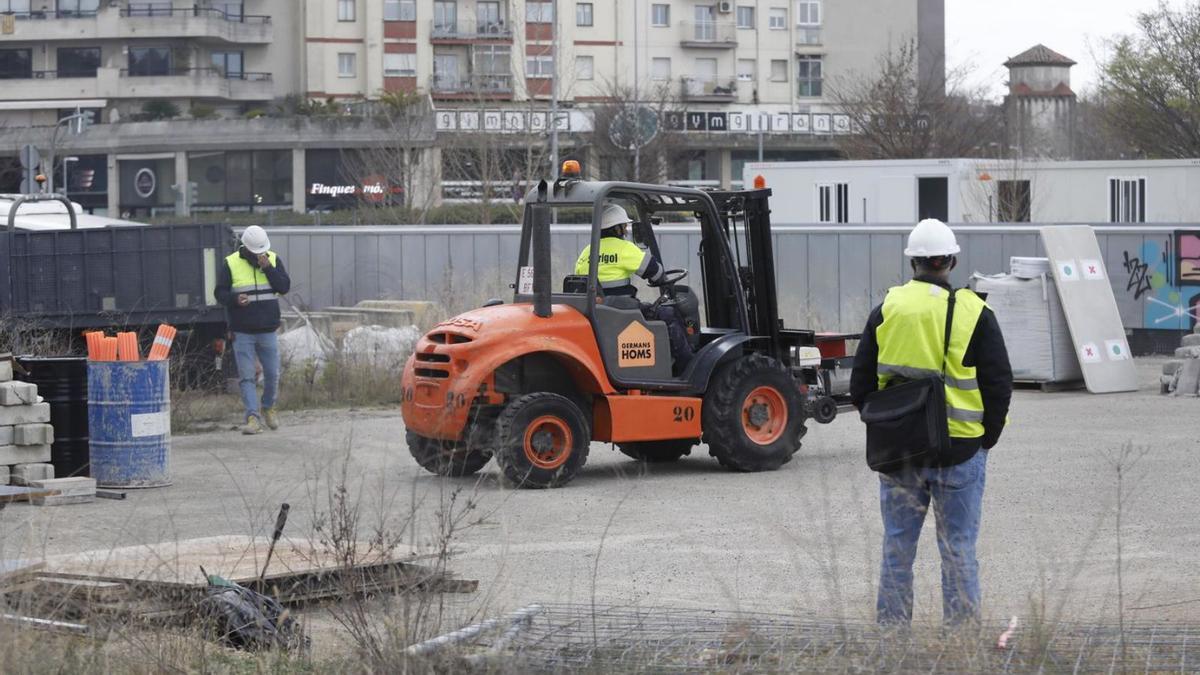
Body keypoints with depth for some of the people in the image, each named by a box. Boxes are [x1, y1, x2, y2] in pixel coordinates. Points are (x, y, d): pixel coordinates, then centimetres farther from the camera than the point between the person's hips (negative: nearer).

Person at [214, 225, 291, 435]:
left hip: (268, 330, 2)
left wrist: (267, 268, -17)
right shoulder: (230, 264, -3)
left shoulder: (274, 260, 4)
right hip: (242, 332, -2)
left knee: (272, 374, 8)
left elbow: (285, 287, -6)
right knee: (246, 377, -6)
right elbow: (220, 292, -1)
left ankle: (268, 408, 33)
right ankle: (253, 418, -9)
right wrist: (235, 299, -21)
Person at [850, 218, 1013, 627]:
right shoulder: (975, 314, -5)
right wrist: (986, 439, 8)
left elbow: (861, 383, 5)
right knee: (958, 550, 4)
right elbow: (999, 384, -4)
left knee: (897, 548, 10)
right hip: (960, 450, -2)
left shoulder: (886, 310, 1)